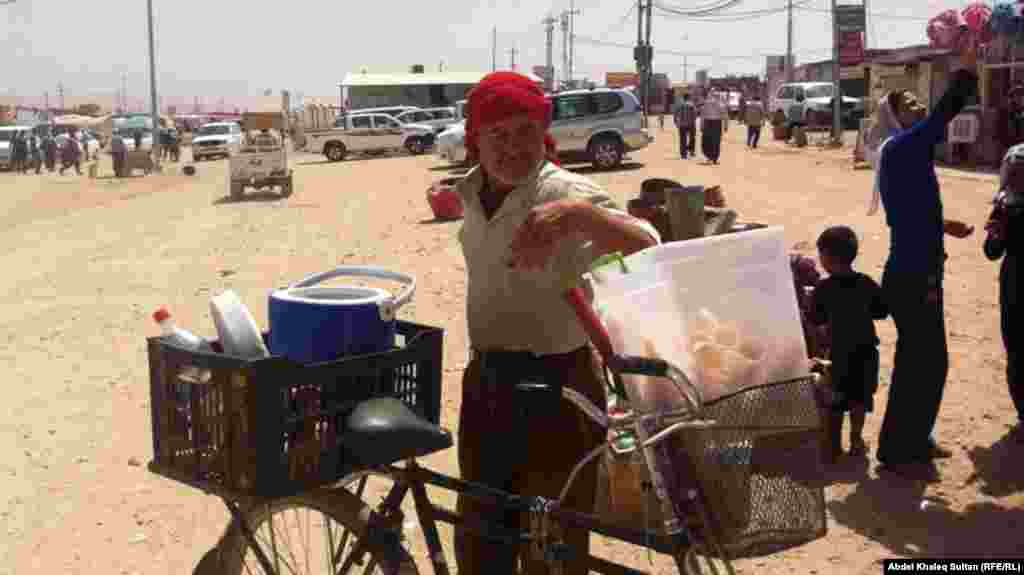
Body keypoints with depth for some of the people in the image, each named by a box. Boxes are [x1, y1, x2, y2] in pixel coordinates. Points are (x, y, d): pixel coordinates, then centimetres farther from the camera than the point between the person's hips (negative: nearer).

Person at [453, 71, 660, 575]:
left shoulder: (567, 193, -18)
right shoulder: (471, 194, 5)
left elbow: (647, 250, -38)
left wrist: (577, 213, -51)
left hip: (555, 388, -7)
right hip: (485, 384, 7)